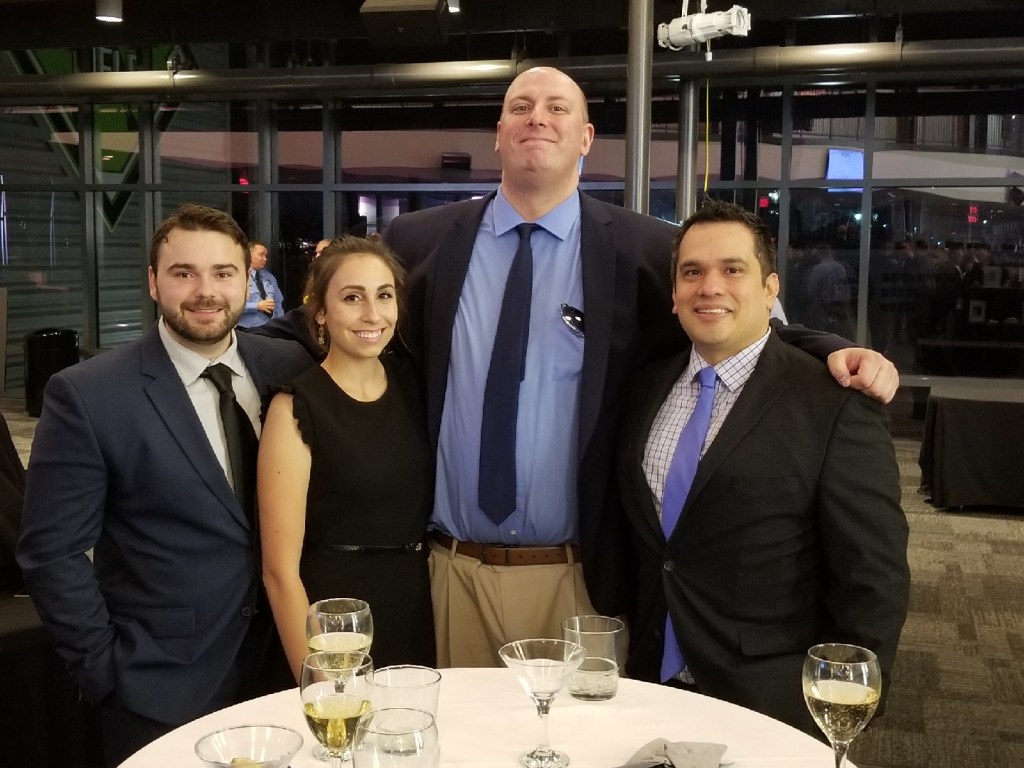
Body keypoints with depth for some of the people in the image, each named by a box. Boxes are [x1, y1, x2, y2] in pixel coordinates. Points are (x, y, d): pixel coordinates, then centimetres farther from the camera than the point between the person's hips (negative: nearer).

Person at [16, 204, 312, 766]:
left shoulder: (291, 368, -2)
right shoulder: (86, 396, -13)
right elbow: (52, 553, -10)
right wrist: (104, 672, -10)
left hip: (282, 665, 4)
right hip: (157, 694, -3)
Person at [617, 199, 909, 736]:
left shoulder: (836, 408, -14)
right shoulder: (646, 388, 3)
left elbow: (875, 582, -12)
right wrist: (614, 659, 9)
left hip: (771, 708, -4)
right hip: (650, 687, 5)